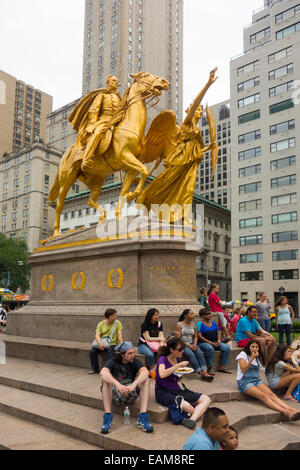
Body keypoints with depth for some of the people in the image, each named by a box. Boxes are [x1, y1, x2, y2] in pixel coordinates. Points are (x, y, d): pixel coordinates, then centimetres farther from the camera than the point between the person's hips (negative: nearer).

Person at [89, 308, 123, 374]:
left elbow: (120, 334, -9)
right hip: (102, 343, 3)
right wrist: (100, 343, -29)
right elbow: (97, 335, -9)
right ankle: (95, 369, 1)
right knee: (92, 351, -19)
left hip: (112, 344, -2)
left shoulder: (117, 323, -1)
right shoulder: (101, 324, 3)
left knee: (109, 351, -33)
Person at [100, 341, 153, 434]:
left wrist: (134, 384, -44)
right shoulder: (113, 362, -9)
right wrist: (118, 385, -48)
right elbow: (103, 373, -31)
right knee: (106, 379, -28)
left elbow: (145, 372, -25)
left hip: (131, 395, 2)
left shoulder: (135, 362, -4)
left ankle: (142, 416, -26)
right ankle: (108, 416, -26)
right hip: (115, 395, -1)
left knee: (145, 379, -22)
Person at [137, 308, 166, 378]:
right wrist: (159, 339, -13)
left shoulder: (159, 324, 7)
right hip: (143, 345, -5)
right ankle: (152, 369, -10)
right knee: (150, 354, -36)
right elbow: (147, 338, -13)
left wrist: (161, 344, -23)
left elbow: (161, 336, -2)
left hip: (155, 344, 5)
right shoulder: (145, 325, -8)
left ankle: (153, 369, -15)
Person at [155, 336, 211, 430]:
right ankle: (197, 413, -6)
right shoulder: (162, 359, -11)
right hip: (163, 391, -8)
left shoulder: (178, 359, 11)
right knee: (186, 406, -37)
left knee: (206, 399, -10)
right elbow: (162, 374, -32)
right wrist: (178, 365, -24)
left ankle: (191, 419, -31)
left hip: (176, 390, 8)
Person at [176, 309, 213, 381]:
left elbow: (195, 337, 13)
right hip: (182, 344, -4)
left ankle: (205, 372, -37)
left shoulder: (193, 324, 13)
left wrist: (194, 344, -8)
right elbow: (178, 338, -8)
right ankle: (201, 373, -35)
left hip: (192, 344, 4)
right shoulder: (179, 325, -1)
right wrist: (188, 345, -15)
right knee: (191, 354, -31)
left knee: (200, 353, -25)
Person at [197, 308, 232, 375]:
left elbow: (218, 333, 16)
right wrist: (210, 342, -18)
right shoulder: (200, 324, -5)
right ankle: (208, 368, -25)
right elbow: (199, 336, -13)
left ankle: (222, 367, -9)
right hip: (203, 343, -6)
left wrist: (218, 341, -5)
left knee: (226, 347, -15)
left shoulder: (214, 323, 15)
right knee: (210, 348, -38)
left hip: (215, 342, 6)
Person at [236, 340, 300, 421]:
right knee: (263, 396, -29)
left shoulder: (258, 357, 17)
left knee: (271, 394, -22)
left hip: (256, 380, 5)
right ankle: (284, 412, -45)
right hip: (244, 381, -5)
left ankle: (291, 410, -41)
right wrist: (252, 358, -12)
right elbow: (243, 369, -11)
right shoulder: (243, 354, 0)